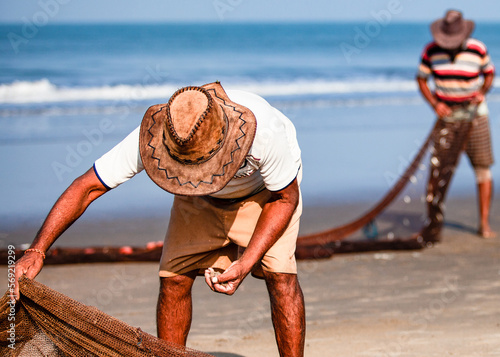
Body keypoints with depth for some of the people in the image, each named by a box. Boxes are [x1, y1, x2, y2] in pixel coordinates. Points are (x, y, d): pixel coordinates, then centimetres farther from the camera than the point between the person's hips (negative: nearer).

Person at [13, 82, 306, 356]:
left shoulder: (264, 131, -43)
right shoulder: (155, 137, -37)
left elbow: (285, 198, -24)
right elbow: (87, 187, -30)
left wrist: (245, 264, -34)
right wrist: (37, 252, -38)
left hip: (266, 189, -2)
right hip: (202, 199, 3)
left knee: (280, 274, -20)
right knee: (174, 278, -12)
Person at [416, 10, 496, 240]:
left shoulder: (478, 50, -8)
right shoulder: (431, 51, -6)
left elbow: (489, 73, 8)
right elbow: (421, 79, 4)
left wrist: (482, 92, -12)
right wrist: (434, 104, -10)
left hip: (475, 115, 0)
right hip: (446, 115, 0)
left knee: (483, 169, -2)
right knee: (438, 170, -8)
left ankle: (484, 224, 6)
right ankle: (432, 224, 0)